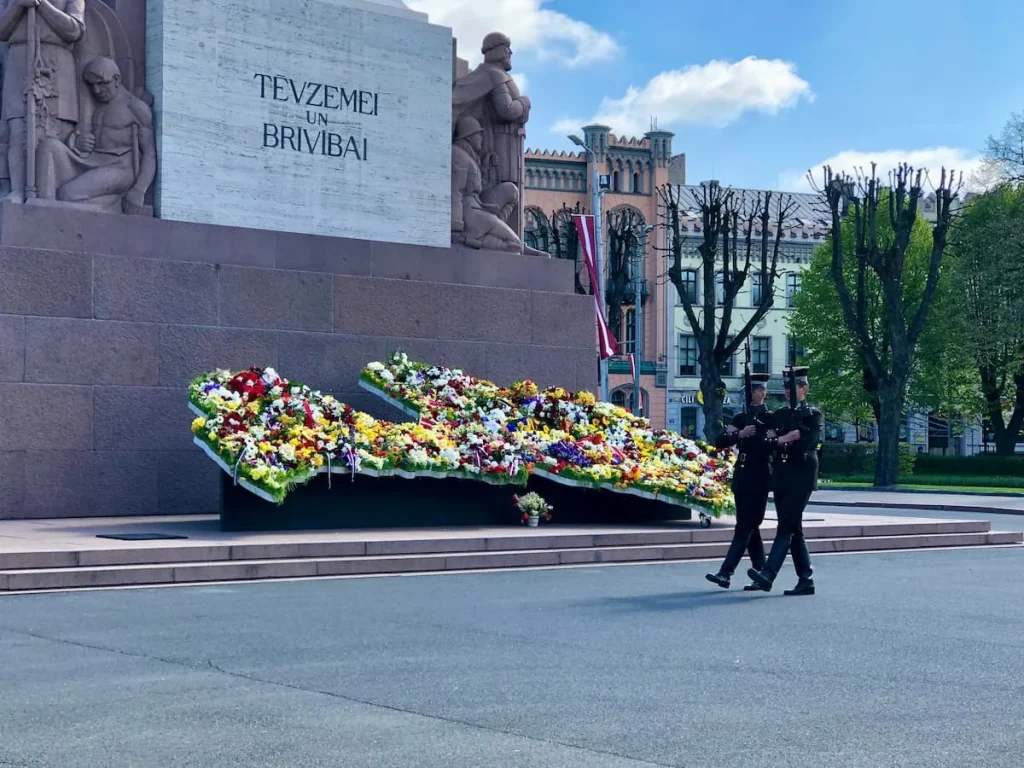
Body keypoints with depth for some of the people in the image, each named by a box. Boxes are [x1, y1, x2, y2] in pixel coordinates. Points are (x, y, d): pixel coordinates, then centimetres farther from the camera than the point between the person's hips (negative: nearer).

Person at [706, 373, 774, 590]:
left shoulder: (770, 418, -2)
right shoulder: (740, 418, 14)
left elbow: (770, 445, -15)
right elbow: (719, 442, 3)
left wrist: (742, 437, -15)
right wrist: (739, 434, -14)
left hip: (759, 476, -7)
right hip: (742, 474, 7)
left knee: (745, 527, -8)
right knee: (749, 527, 7)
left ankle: (726, 573, -13)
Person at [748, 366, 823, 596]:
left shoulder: (814, 415, 1)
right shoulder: (780, 414, 17)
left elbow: (808, 443, -14)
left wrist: (783, 442, -9)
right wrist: (784, 439, -10)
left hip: (802, 477, -6)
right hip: (782, 477, 6)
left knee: (787, 525, -14)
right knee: (793, 529, 6)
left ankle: (768, 574, -24)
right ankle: (806, 581, 11)